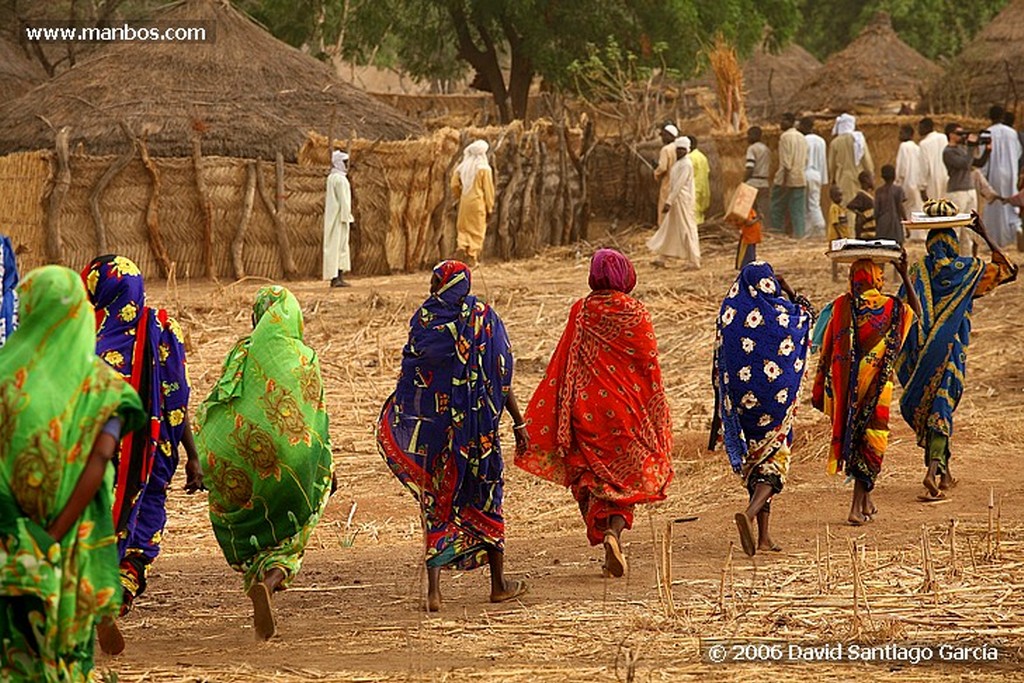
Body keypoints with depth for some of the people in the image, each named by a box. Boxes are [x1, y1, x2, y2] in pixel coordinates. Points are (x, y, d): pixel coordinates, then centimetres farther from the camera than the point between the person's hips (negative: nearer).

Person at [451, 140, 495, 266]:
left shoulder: (462, 167, 3)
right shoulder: (484, 168, -10)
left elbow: (454, 185, 4)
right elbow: (488, 189, -9)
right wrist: (490, 207, -1)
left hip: (465, 202, 4)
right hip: (478, 203, -4)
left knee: (463, 227, 19)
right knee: (477, 230, 6)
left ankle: (462, 244, -4)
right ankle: (472, 256, 6)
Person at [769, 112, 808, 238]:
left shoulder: (785, 137, -9)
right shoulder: (802, 138, 16)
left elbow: (786, 161, -17)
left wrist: (784, 180, -19)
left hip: (787, 177, -7)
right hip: (801, 179, 7)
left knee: (778, 208, 1)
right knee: (798, 210, 4)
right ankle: (799, 234, -1)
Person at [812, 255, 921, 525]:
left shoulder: (841, 306, -5)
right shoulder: (892, 308, -5)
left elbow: (827, 349, -4)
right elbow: (917, 312, 19)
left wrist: (819, 389, 4)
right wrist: (905, 277, 23)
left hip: (844, 386, 2)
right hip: (876, 387, -1)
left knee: (850, 437, 18)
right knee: (871, 442, 5)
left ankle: (866, 502, 26)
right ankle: (857, 507, -5)